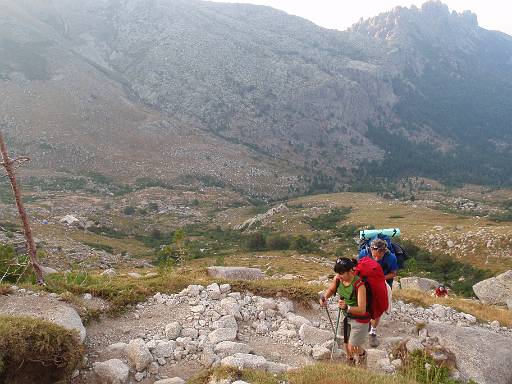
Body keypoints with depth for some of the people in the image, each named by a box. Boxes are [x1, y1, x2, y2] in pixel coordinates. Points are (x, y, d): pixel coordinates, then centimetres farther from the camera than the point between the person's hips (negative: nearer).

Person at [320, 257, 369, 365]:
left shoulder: (359, 285, -33)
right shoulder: (338, 279, -15)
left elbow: (362, 310, -34)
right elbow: (331, 289, 7)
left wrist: (347, 308, -50)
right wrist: (324, 297, -13)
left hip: (360, 319, -6)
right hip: (346, 316, 6)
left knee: (352, 347, 0)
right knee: (346, 344, 18)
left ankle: (362, 354, 34)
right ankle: (350, 363, 45)